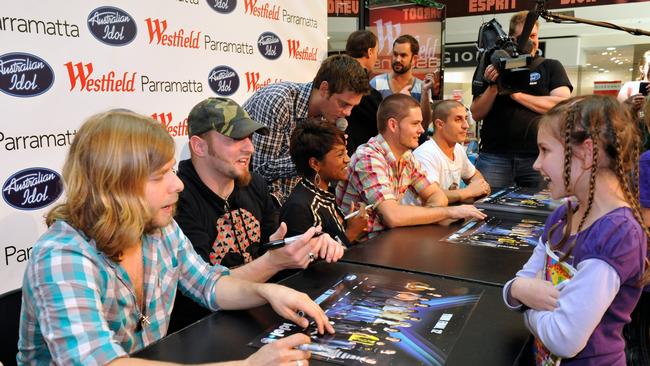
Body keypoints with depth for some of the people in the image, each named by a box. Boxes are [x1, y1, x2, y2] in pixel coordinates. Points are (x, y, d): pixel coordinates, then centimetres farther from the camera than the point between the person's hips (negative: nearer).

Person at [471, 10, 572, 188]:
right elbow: (476, 114, 7)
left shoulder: (551, 67, 10)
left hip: (538, 156, 0)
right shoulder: (495, 68, 12)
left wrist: (517, 94, -10)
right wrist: (493, 86, -9)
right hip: (494, 157, 1)